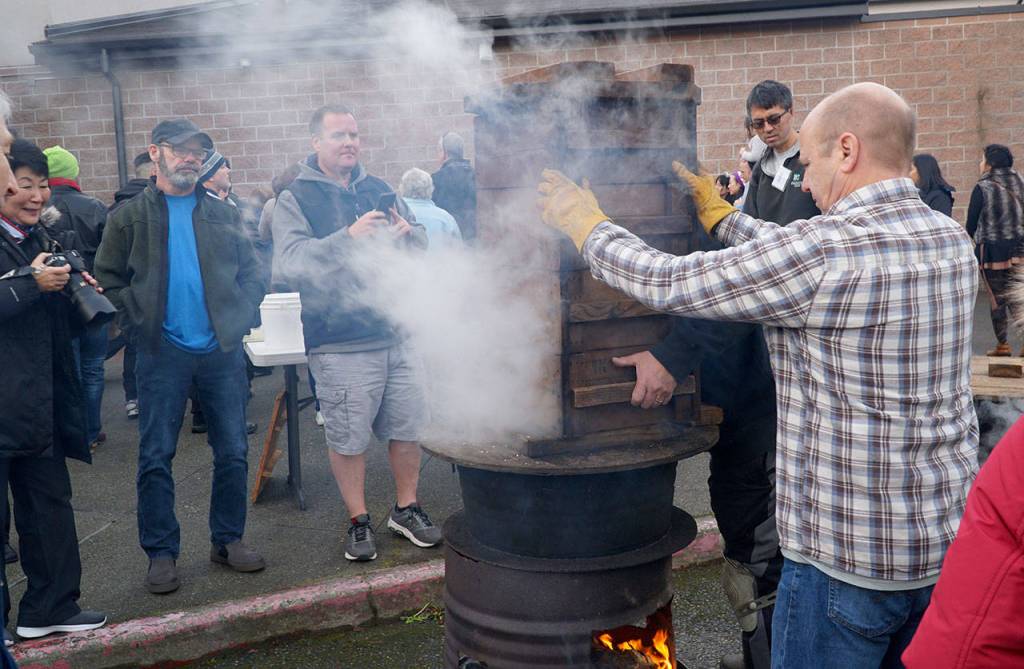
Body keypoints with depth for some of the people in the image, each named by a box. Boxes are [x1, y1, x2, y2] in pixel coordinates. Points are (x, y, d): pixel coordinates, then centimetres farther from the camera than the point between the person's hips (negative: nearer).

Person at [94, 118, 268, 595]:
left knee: (232, 452, 6)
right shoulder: (131, 216, 5)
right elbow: (108, 276, 5)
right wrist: (139, 322, -5)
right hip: (162, 353, -2)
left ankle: (228, 539, 21)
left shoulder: (223, 215, 11)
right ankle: (160, 552, 14)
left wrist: (239, 318, -1)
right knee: (156, 457, 2)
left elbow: (251, 273, 12)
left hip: (223, 349, 2)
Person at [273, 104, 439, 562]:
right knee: (347, 437, 3)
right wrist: (348, 238, -27)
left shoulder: (378, 190, 13)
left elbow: (421, 248, 17)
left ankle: (406, 509, 29)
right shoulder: (295, 199, -2)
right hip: (340, 343, -4)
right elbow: (288, 263, -16)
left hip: (397, 333, 5)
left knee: (407, 427, 11)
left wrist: (406, 234, -8)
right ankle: (358, 521, 22)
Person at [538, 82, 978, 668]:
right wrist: (720, 216, 23)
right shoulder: (951, 239, 2)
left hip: (848, 556, -8)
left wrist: (586, 224, 2)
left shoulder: (826, 248, -22)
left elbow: (664, 284, -13)